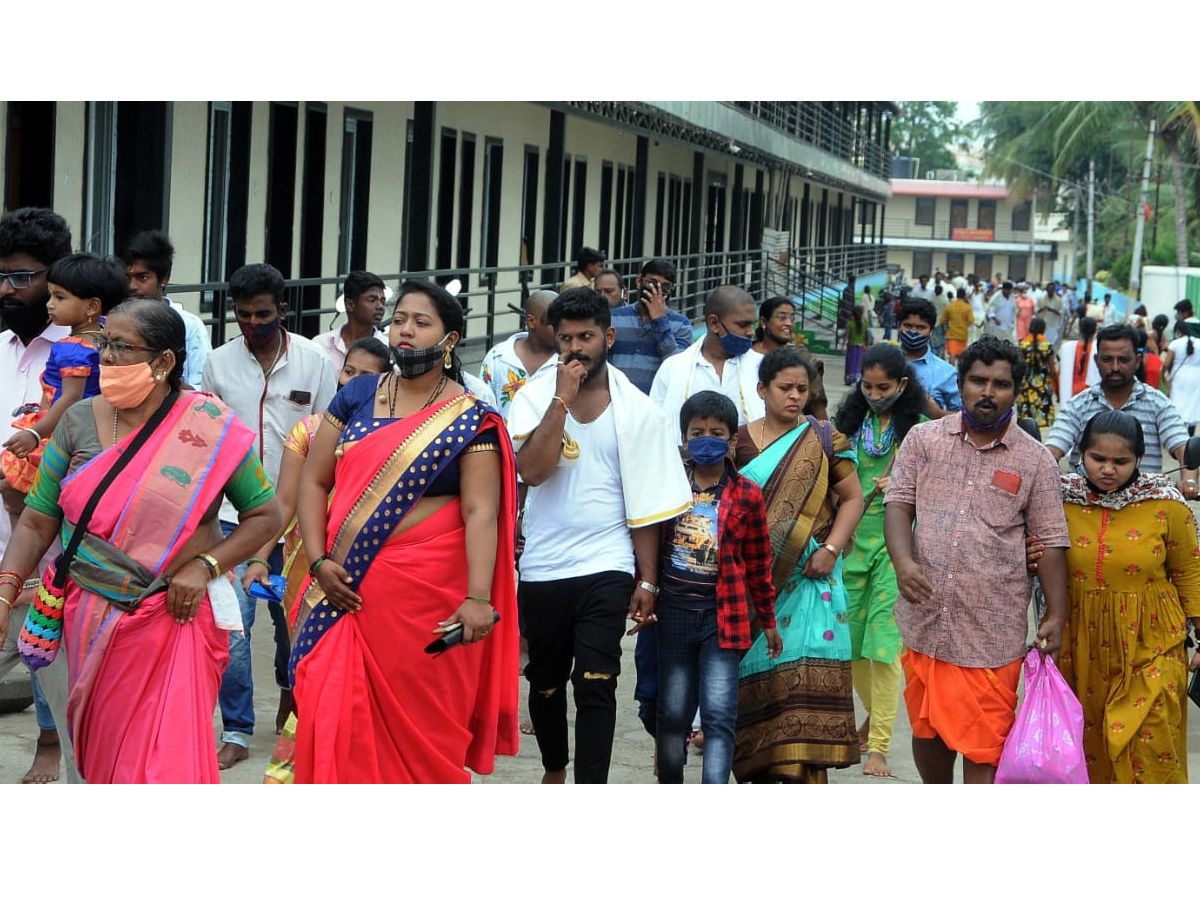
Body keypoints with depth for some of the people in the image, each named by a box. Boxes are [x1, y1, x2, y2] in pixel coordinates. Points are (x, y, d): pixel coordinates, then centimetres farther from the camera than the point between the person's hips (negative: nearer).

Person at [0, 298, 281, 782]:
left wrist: (205, 566, -13)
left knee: (168, 759, -9)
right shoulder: (79, 421, 1)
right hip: (91, 620, 4)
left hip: (176, 616, -3)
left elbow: (264, 514, -2)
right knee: (103, 753, 13)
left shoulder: (210, 427, -8)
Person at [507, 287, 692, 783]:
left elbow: (646, 502, 1)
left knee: (595, 684, -10)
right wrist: (563, 399, -18)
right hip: (542, 568, 2)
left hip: (606, 569, -2)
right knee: (545, 681, 17)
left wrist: (647, 579, -1)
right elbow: (531, 470, -18)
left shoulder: (637, 410, -1)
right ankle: (554, 770, 41)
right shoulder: (535, 396, -1)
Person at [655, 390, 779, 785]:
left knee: (719, 715, -8)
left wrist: (768, 620, 12)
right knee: (672, 712, 10)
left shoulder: (746, 495, -1)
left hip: (723, 617, -2)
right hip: (673, 614, 2)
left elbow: (758, 562, 7)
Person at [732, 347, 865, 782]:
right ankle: (760, 765, 14)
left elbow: (852, 497, 5)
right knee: (758, 672, 4)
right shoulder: (739, 441, 5)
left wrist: (831, 549, -8)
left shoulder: (824, 440, 4)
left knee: (807, 674, -8)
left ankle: (805, 770, -7)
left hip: (809, 579, -1)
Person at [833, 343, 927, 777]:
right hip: (850, 541, 4)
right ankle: (874, 714, 35)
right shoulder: (849, 421, 8)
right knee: (848, 639, 9)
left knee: (883, 645, -9)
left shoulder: (919, 429, -2)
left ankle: (879, 746, -4)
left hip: (895, 546, -4)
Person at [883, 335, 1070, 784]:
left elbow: (1050, 543, 2)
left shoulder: (1035, 460, 1)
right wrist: (904, 561, -21)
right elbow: (898, 504, -2)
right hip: (925, 619, 3)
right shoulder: (923, 440, 6)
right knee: (927, 728, 18)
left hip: (992, 629, -3)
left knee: (983, 744, -4)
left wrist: (1056, 618, -3)